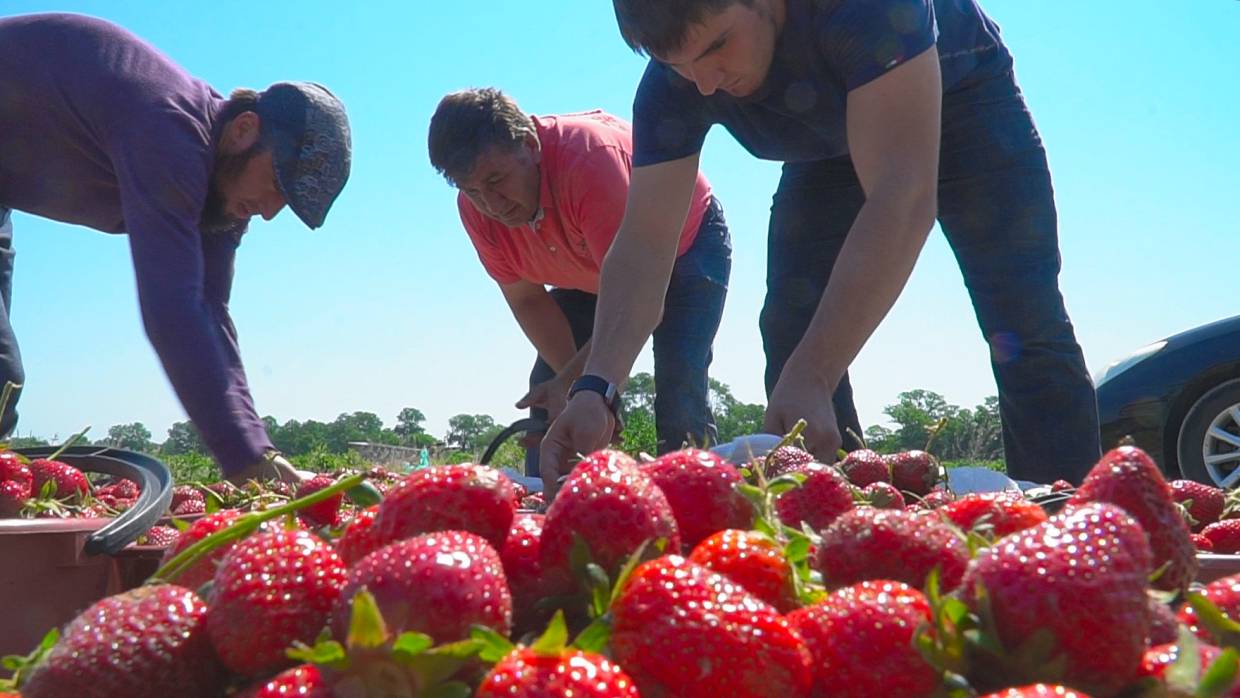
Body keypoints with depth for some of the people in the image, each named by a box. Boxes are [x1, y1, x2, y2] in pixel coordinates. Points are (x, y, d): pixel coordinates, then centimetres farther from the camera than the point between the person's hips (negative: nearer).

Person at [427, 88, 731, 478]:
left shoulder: (590, 157, -41)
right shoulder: (476, 207, -21)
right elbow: (527, 300, -13)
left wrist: (574, 382, -43)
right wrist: (574, 380, -25)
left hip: (688, 240, -5)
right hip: (589, 276, 6)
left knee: (679, 390, -23)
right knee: (548, 392, -6)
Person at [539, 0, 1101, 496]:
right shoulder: (672, 87, -26)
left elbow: (903, 197, -49)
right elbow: (642, 245, -28)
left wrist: (812, 377, -57)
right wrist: (596, 388, -44)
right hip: (831, 142, 4)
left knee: (1023, 330, -18)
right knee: (793, 334, -9)